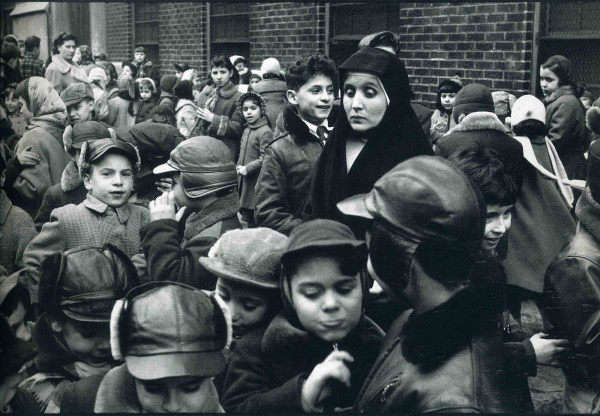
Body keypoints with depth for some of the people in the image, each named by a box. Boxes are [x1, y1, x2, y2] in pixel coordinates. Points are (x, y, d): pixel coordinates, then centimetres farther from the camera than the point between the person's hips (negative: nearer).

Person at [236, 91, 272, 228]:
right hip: (243, 183, 8)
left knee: (253, 221, -5)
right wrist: (239, 167, 9)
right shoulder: (246, 130, 12)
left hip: (256, 184, -8)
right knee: (246, 216, 15)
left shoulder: (265, 132, -15)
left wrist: (247, 168, -19)